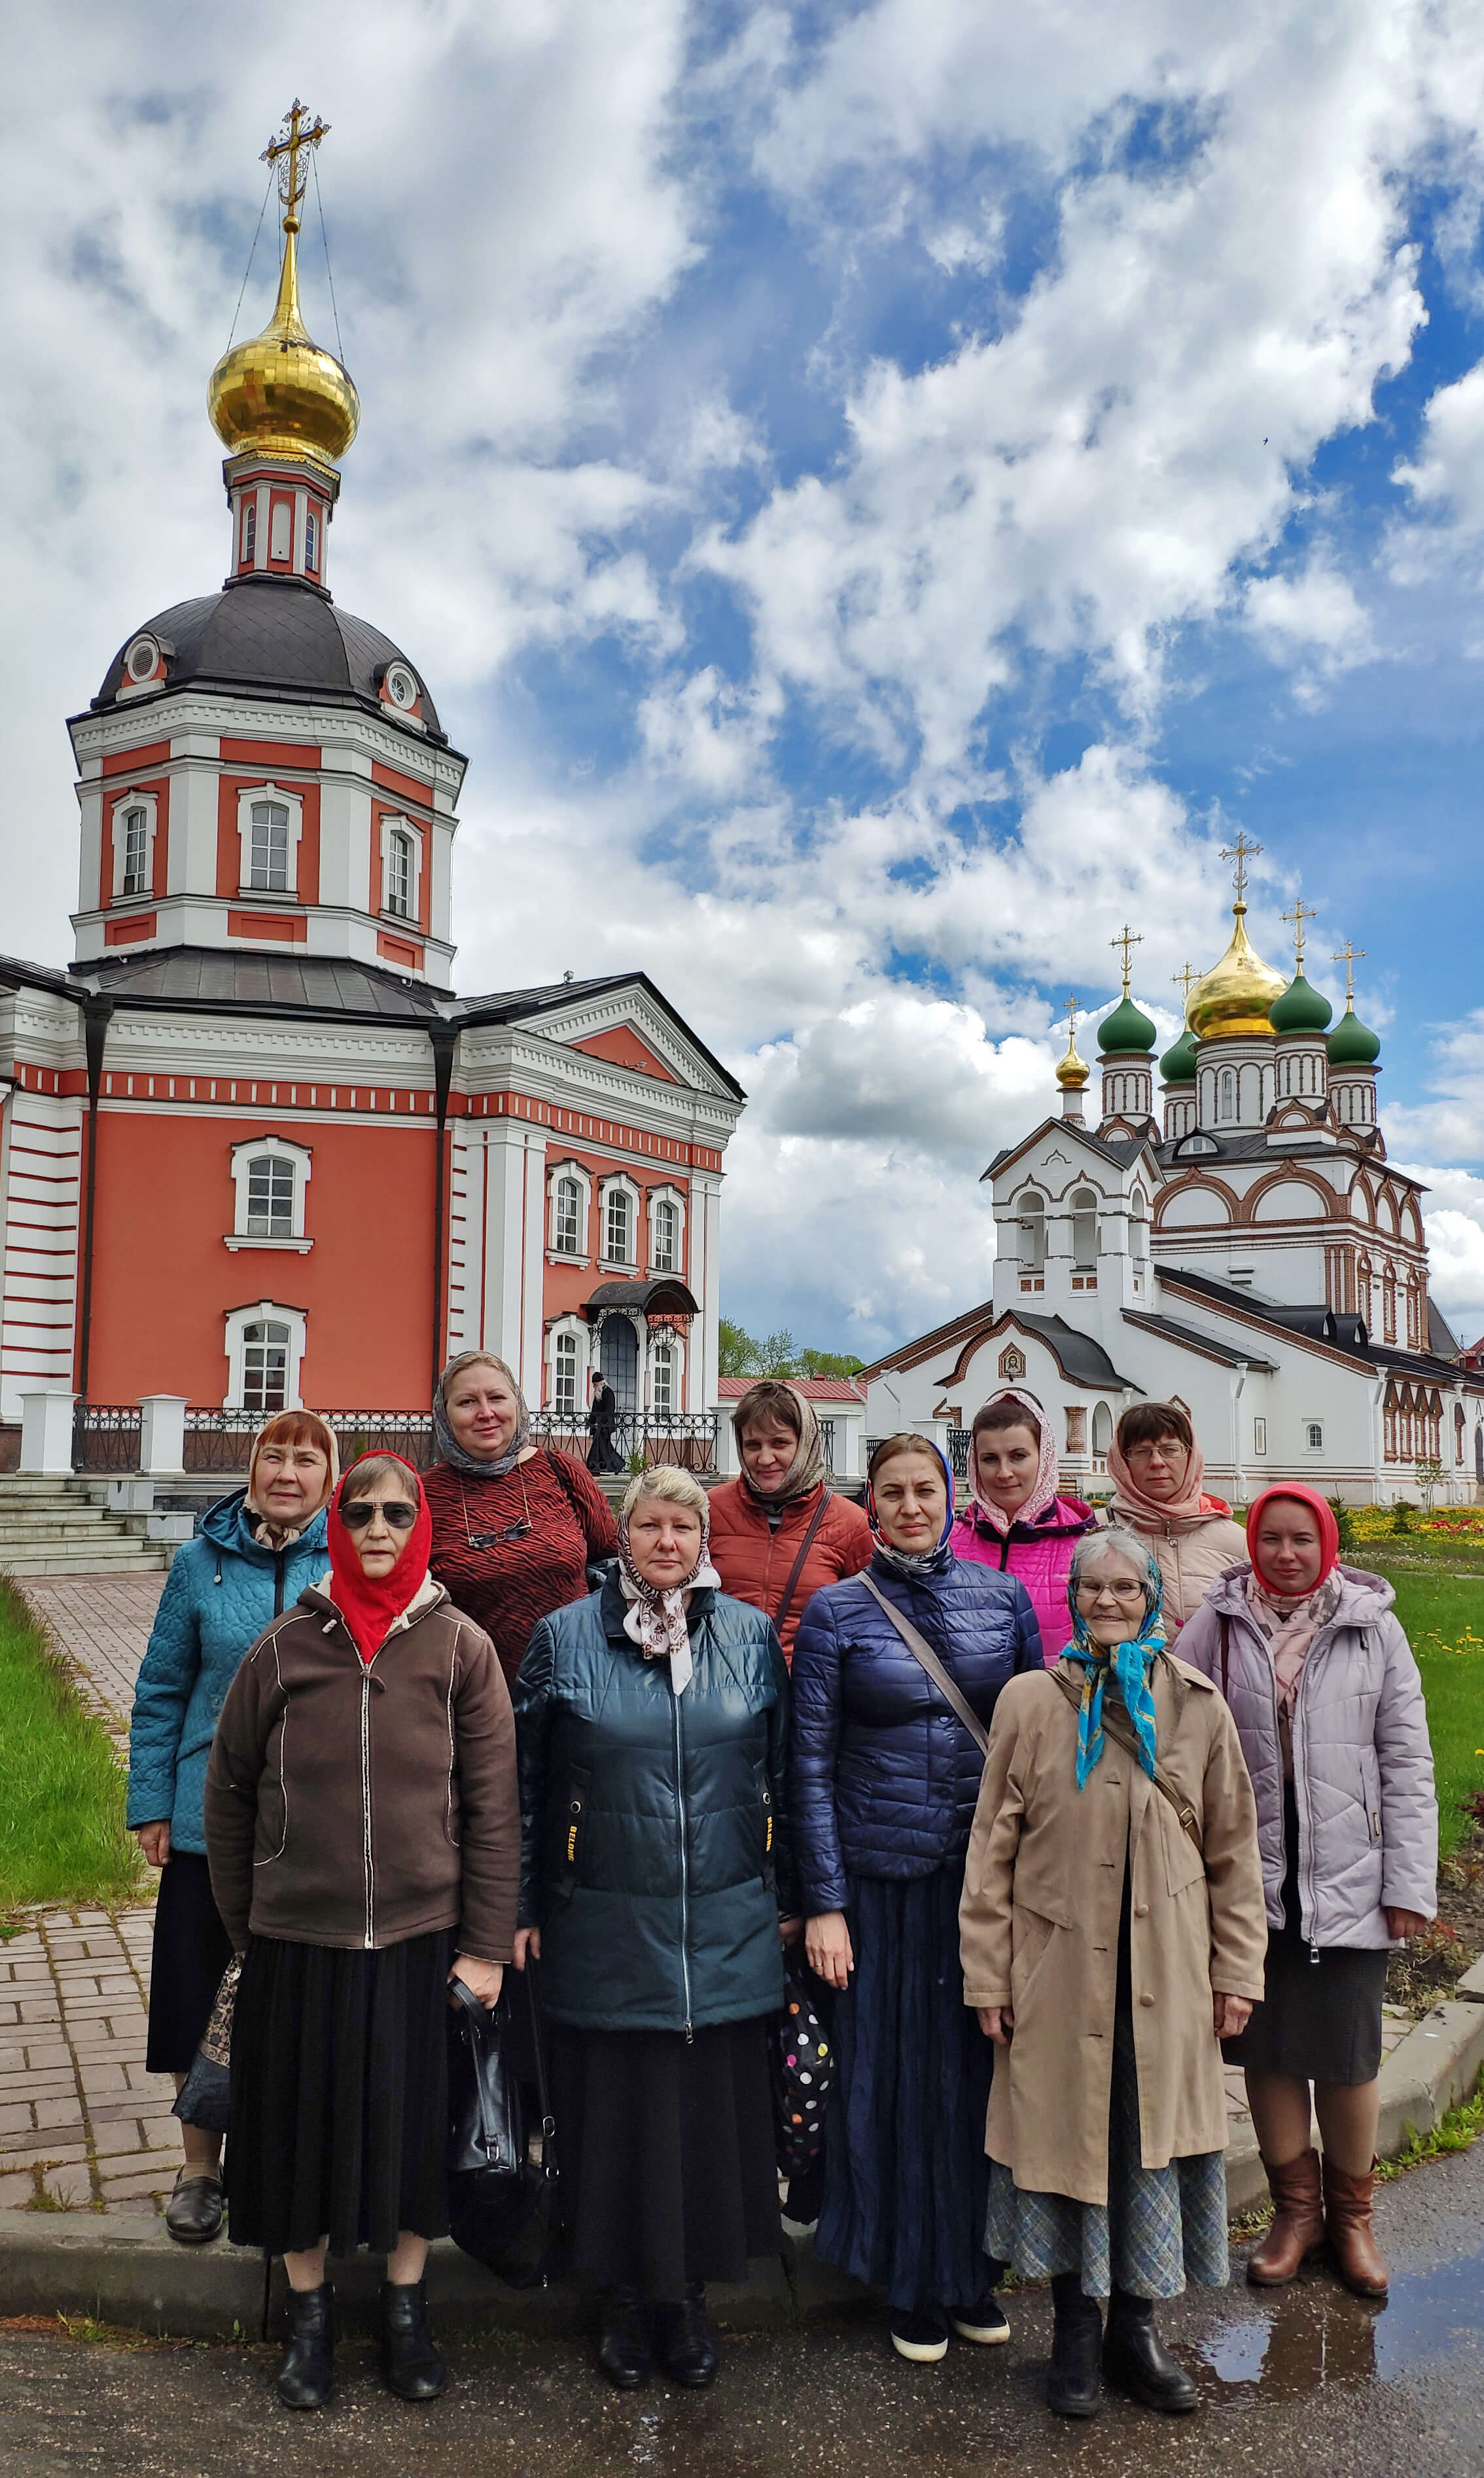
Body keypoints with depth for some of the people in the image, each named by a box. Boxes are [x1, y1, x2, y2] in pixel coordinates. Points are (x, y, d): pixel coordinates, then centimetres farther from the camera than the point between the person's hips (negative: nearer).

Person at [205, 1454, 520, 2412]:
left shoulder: (462, 1647, -4)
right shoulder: (286, 1646, -2)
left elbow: (494, 1804, -4)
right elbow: (230, 1792, 5)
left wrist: (487, 1946, -6)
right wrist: (242, 1924, 5)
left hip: (423, 1939, 0)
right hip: (298, 1943, 1)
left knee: (412, 2125, 11)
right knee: (302, 2125, 11)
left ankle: (407, 2312, 33)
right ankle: (310, 2315, 33)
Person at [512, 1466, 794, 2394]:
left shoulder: (752, 1635, 2)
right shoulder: (565, 1638, -3)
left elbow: (784, 1773, 8)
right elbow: (526, 1781, 2)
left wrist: (788, 1897, 9)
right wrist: (521, 1907, 3)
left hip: (727, 1928, 2)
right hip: (606, 1927, -1)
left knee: (714, 2108, 10)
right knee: (615, 2108, 9)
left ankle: (690, 2295, 31)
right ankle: (625, 2299, 30)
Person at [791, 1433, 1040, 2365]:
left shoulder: (1004, 1598, 2)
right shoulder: (836, 1613, -4)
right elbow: (813, 1764, -4)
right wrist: (823, 1903, -7)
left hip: (991, 1873, 2)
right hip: (884, 1877, -2)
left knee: (983, 2069, 11)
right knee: (898, 2075, 8)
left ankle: (976, 2272, 31)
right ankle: (914, 2286, 27)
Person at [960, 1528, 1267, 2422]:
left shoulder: (1199, 1706, 2)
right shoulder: (1031, 1701, -2)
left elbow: (1233, 1848, 8)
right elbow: (993, 1846, 0)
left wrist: (1237, 1969, 6)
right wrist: (988, 1976, -2)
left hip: (1166, 1976, 1)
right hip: (1059, 1970, -1)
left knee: (1154, 2138, 9)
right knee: (1064, 2136, 8)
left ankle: (1135, 2326, 29)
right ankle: (1076, 2330, 28)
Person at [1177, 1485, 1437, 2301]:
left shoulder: (1373, 1629, -1)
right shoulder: (1217, 1625, -2)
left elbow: (1407, 1763, 1)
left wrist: (1410, 1884, -2)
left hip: (1346, 1879, 0)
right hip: (1251, 1873, 0)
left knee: (1348, 2055, 7)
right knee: (1266, 2049, 10)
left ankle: (1350, 2212, 31)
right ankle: (1296, 2207, 31)